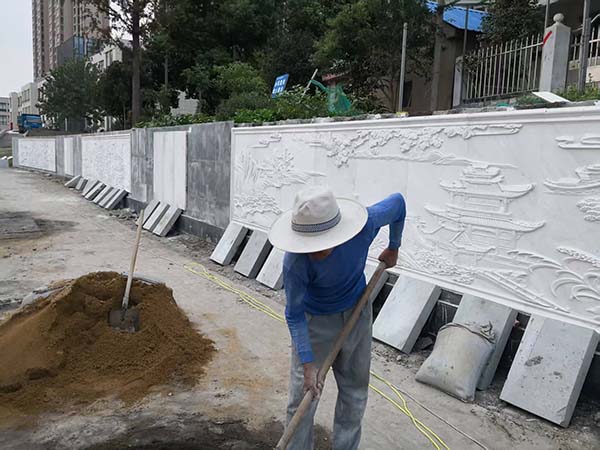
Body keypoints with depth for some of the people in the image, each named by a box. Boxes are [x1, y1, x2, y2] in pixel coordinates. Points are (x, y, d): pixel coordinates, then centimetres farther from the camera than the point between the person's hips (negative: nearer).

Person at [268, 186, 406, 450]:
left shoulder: (365, 224, -31)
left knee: (354, 391, 16)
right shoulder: (295, 263, -36)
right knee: (302, 397, -1)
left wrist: (393, 249, 4)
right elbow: (294, 316, -21)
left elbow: (398, 202, -8)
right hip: (315, 321, -3)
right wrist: (308, 364, -24)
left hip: (357, 313, 3)